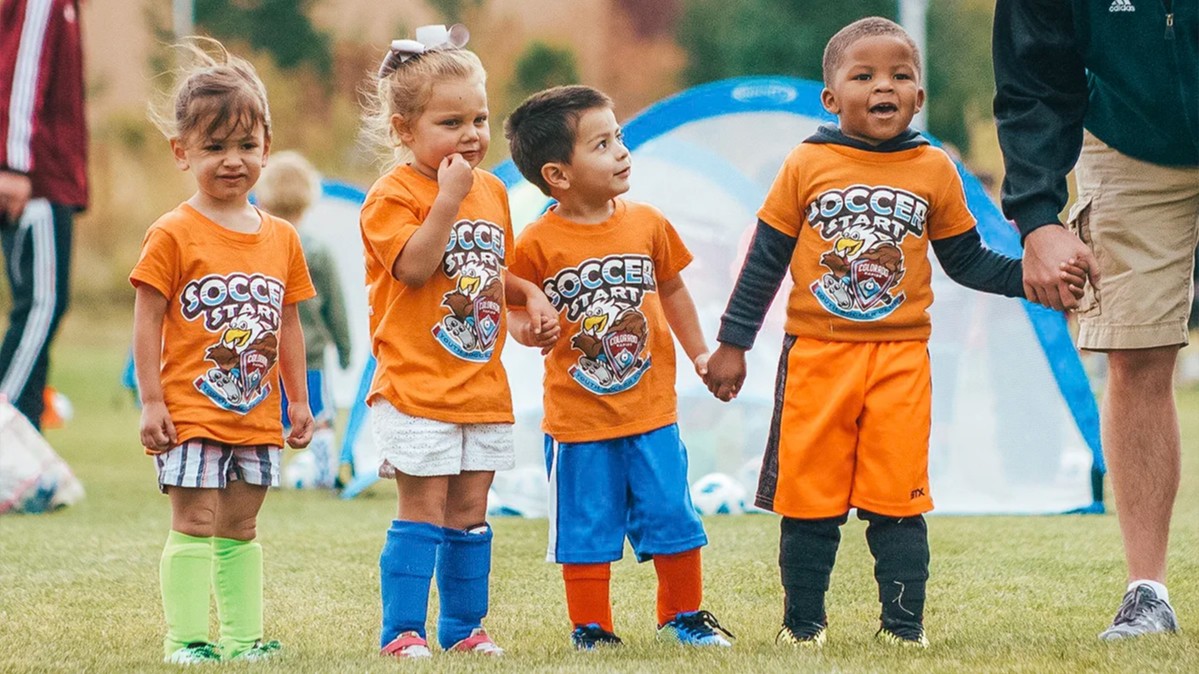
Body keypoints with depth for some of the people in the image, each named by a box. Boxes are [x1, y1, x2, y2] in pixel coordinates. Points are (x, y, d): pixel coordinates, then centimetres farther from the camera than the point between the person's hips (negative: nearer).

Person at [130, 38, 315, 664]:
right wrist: (151, 400, -12)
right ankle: (185, 637, -2)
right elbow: (148, 321, -8)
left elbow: (288, 324, 15)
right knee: (195, 525, -6)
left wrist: (299, 400, 15)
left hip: (257, 417, 5)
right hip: (191, 412, -5)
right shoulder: (173, 235, -8)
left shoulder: (280, 238, 8)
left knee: (240, 530, 12)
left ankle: (244, 635, 16)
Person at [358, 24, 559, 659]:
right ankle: (402, 631, 0)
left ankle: (464, 626, 20)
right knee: (423, 512, -6)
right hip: (416, 387, -7)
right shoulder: (393, 195, -11)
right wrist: (448, 198, -25)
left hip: (482, 386, 7)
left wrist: (530, 295, 6)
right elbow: (415, 266, -24)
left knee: (470, 512, 11)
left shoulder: (491, 190, 12)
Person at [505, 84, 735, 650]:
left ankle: (683, 615, 23)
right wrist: (524, 328, -23)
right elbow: (518, 312, -1)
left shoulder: (647, 224, 1)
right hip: (578, 418, -3)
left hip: (651, 411, 3)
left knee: (671, 514, 6)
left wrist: (700, 354, 17)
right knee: (586, 529, 5)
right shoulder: (537, 245, -11)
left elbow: (672, 291, 16)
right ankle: (591, 629, 18)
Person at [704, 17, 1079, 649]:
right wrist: (732, 344, 5)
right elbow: (765, 260, 5)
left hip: (899, 358, 1)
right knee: (808, 499, 3)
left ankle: (903, 623, 7)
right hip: (816, 357, 0)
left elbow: (967, 261, 12)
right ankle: (802, 621, 14)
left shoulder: (934, 171, 4)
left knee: (898, 498, -1)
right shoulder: (806, 165, 0)